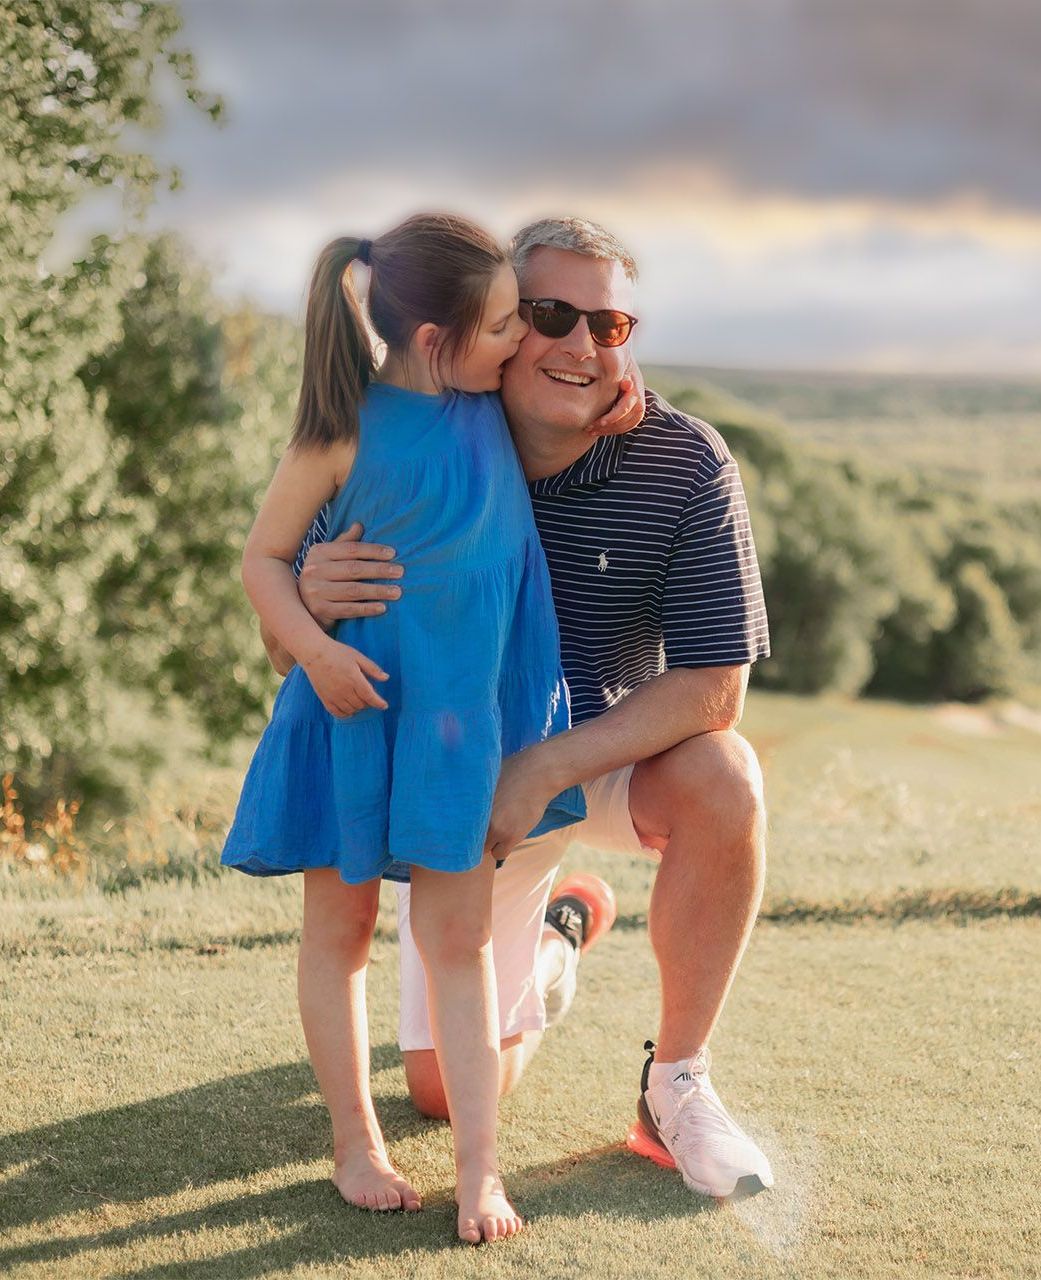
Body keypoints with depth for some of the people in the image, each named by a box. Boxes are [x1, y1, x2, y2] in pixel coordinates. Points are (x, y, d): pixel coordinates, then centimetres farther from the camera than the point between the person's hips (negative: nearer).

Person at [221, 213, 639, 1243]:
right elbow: (263, 557, -7)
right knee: (341, 926, 10)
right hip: (356, 707, -4)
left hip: (460, 713, 4)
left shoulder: (490, 408, -1)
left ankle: (478, 1170, 11)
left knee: (459, 937, 6)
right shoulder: (346, 432, -15)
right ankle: (355, 1144, 26)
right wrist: (312, 647, -24)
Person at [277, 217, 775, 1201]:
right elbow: (290, 655, -15)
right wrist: (310, 598, -40)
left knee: (723, 782, -36)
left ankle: (676, 1085, -14)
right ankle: (546, 944, 35)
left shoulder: (685, 462, -20)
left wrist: (546, 770, -32)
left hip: (614, 751, -1)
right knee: (447, 1091, 0)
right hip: (463, 772, 1)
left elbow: (714, 684, -22)